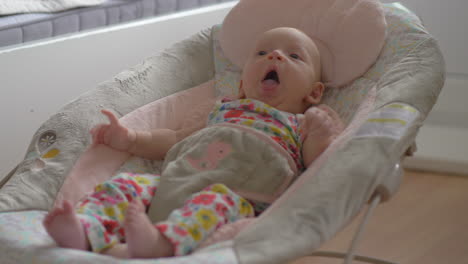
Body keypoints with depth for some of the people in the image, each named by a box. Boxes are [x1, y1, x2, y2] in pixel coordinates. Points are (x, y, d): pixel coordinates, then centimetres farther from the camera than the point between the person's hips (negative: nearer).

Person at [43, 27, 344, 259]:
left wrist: (322, 139, -12)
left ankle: (161, 243, -64)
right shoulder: (225, 112, 36)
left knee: (220, 199, -37)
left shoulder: (301, 125, 23)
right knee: (126, 184, -14)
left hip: (240, 195, -5)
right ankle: (85, 231, -41)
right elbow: (174, 140, 41)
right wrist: (130, 139, 28)